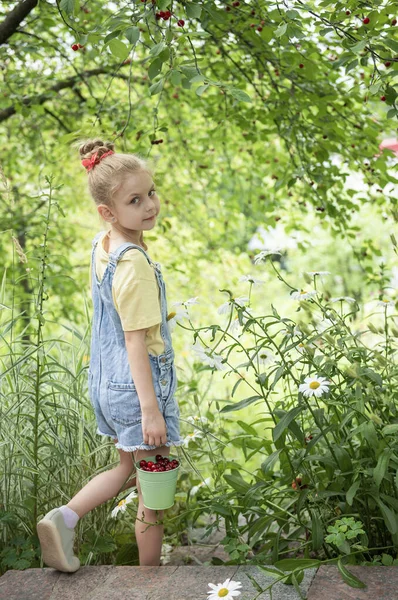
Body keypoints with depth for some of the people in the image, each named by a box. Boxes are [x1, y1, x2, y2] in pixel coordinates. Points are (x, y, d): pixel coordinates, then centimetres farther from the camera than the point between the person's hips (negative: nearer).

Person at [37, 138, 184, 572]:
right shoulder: (134, 265, -24)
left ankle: (63, 518, 14)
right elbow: (136, 342, -25)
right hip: (138, 388, -9)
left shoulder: (101, 245, 3)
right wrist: (150, 409, -22)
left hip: (108, 384, 9)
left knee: (128, 470, 27)